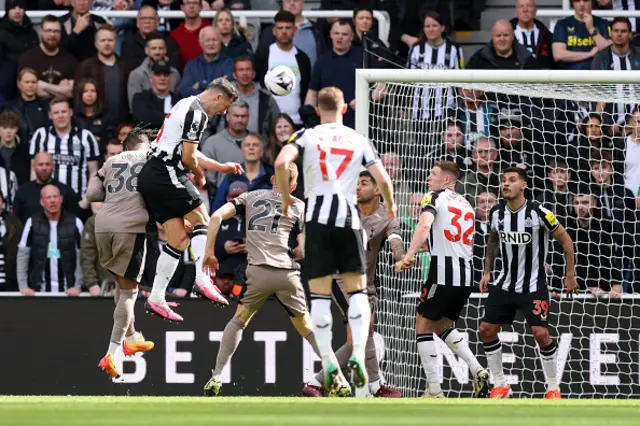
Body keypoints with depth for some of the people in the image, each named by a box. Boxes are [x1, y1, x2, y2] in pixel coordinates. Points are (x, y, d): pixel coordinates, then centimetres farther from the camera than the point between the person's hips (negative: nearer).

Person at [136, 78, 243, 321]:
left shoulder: (186, 106, 21)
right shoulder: (197, 114, -11)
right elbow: (187, 158, -15)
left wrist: (221, 167, 31)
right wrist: (199, 176, 5)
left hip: (151, 176, 9)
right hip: (167, 174, -9)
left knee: (179, 238, 8)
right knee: (202, 221, -3)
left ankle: (156, 299, 7)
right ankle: (202, 280, -16)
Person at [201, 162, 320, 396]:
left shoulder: (251, 197, 19)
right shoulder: (298, 206, 16)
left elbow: (217, 216, 7)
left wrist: (209, 251, 11)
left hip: (258, 271, 0)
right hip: (288, 272, 0)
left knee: (240, 318, 17)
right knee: (305, 326, 14)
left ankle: (217, 376, 6)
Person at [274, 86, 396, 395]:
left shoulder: (307, 136, 5)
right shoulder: (358, 140, 10)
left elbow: (281, 163, -12)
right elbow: (383, 179, 6)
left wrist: (285, 199, 3)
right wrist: (390, 206, 26)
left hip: (317, 217, -1)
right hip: (348, 217, 1)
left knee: (320, 293, 3)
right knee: (357, 289, 8)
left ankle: (328, 364, -4)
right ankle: (358, 355, -9)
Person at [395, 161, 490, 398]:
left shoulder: (435, 197, 0)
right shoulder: (466, 205, 21)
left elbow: (424, 225, -19)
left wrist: (409, 256, -30)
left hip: (443, 271, -7)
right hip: (466, 274, 7)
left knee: (423, 326, 3)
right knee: (442, 325, 22)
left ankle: (434, 391, -3)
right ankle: (477, 370, 4)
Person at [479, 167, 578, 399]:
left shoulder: (538, 213, -16)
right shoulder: (496, 212, -2)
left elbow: (565, 239, -4)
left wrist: (570, 274, -3)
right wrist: (486, 271, 14)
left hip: (533, 286, -5)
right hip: (505, 283, 5)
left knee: (541, 334, -15)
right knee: (486, 330, 0)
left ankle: (553, 387, 2)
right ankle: (500, 385, 15)